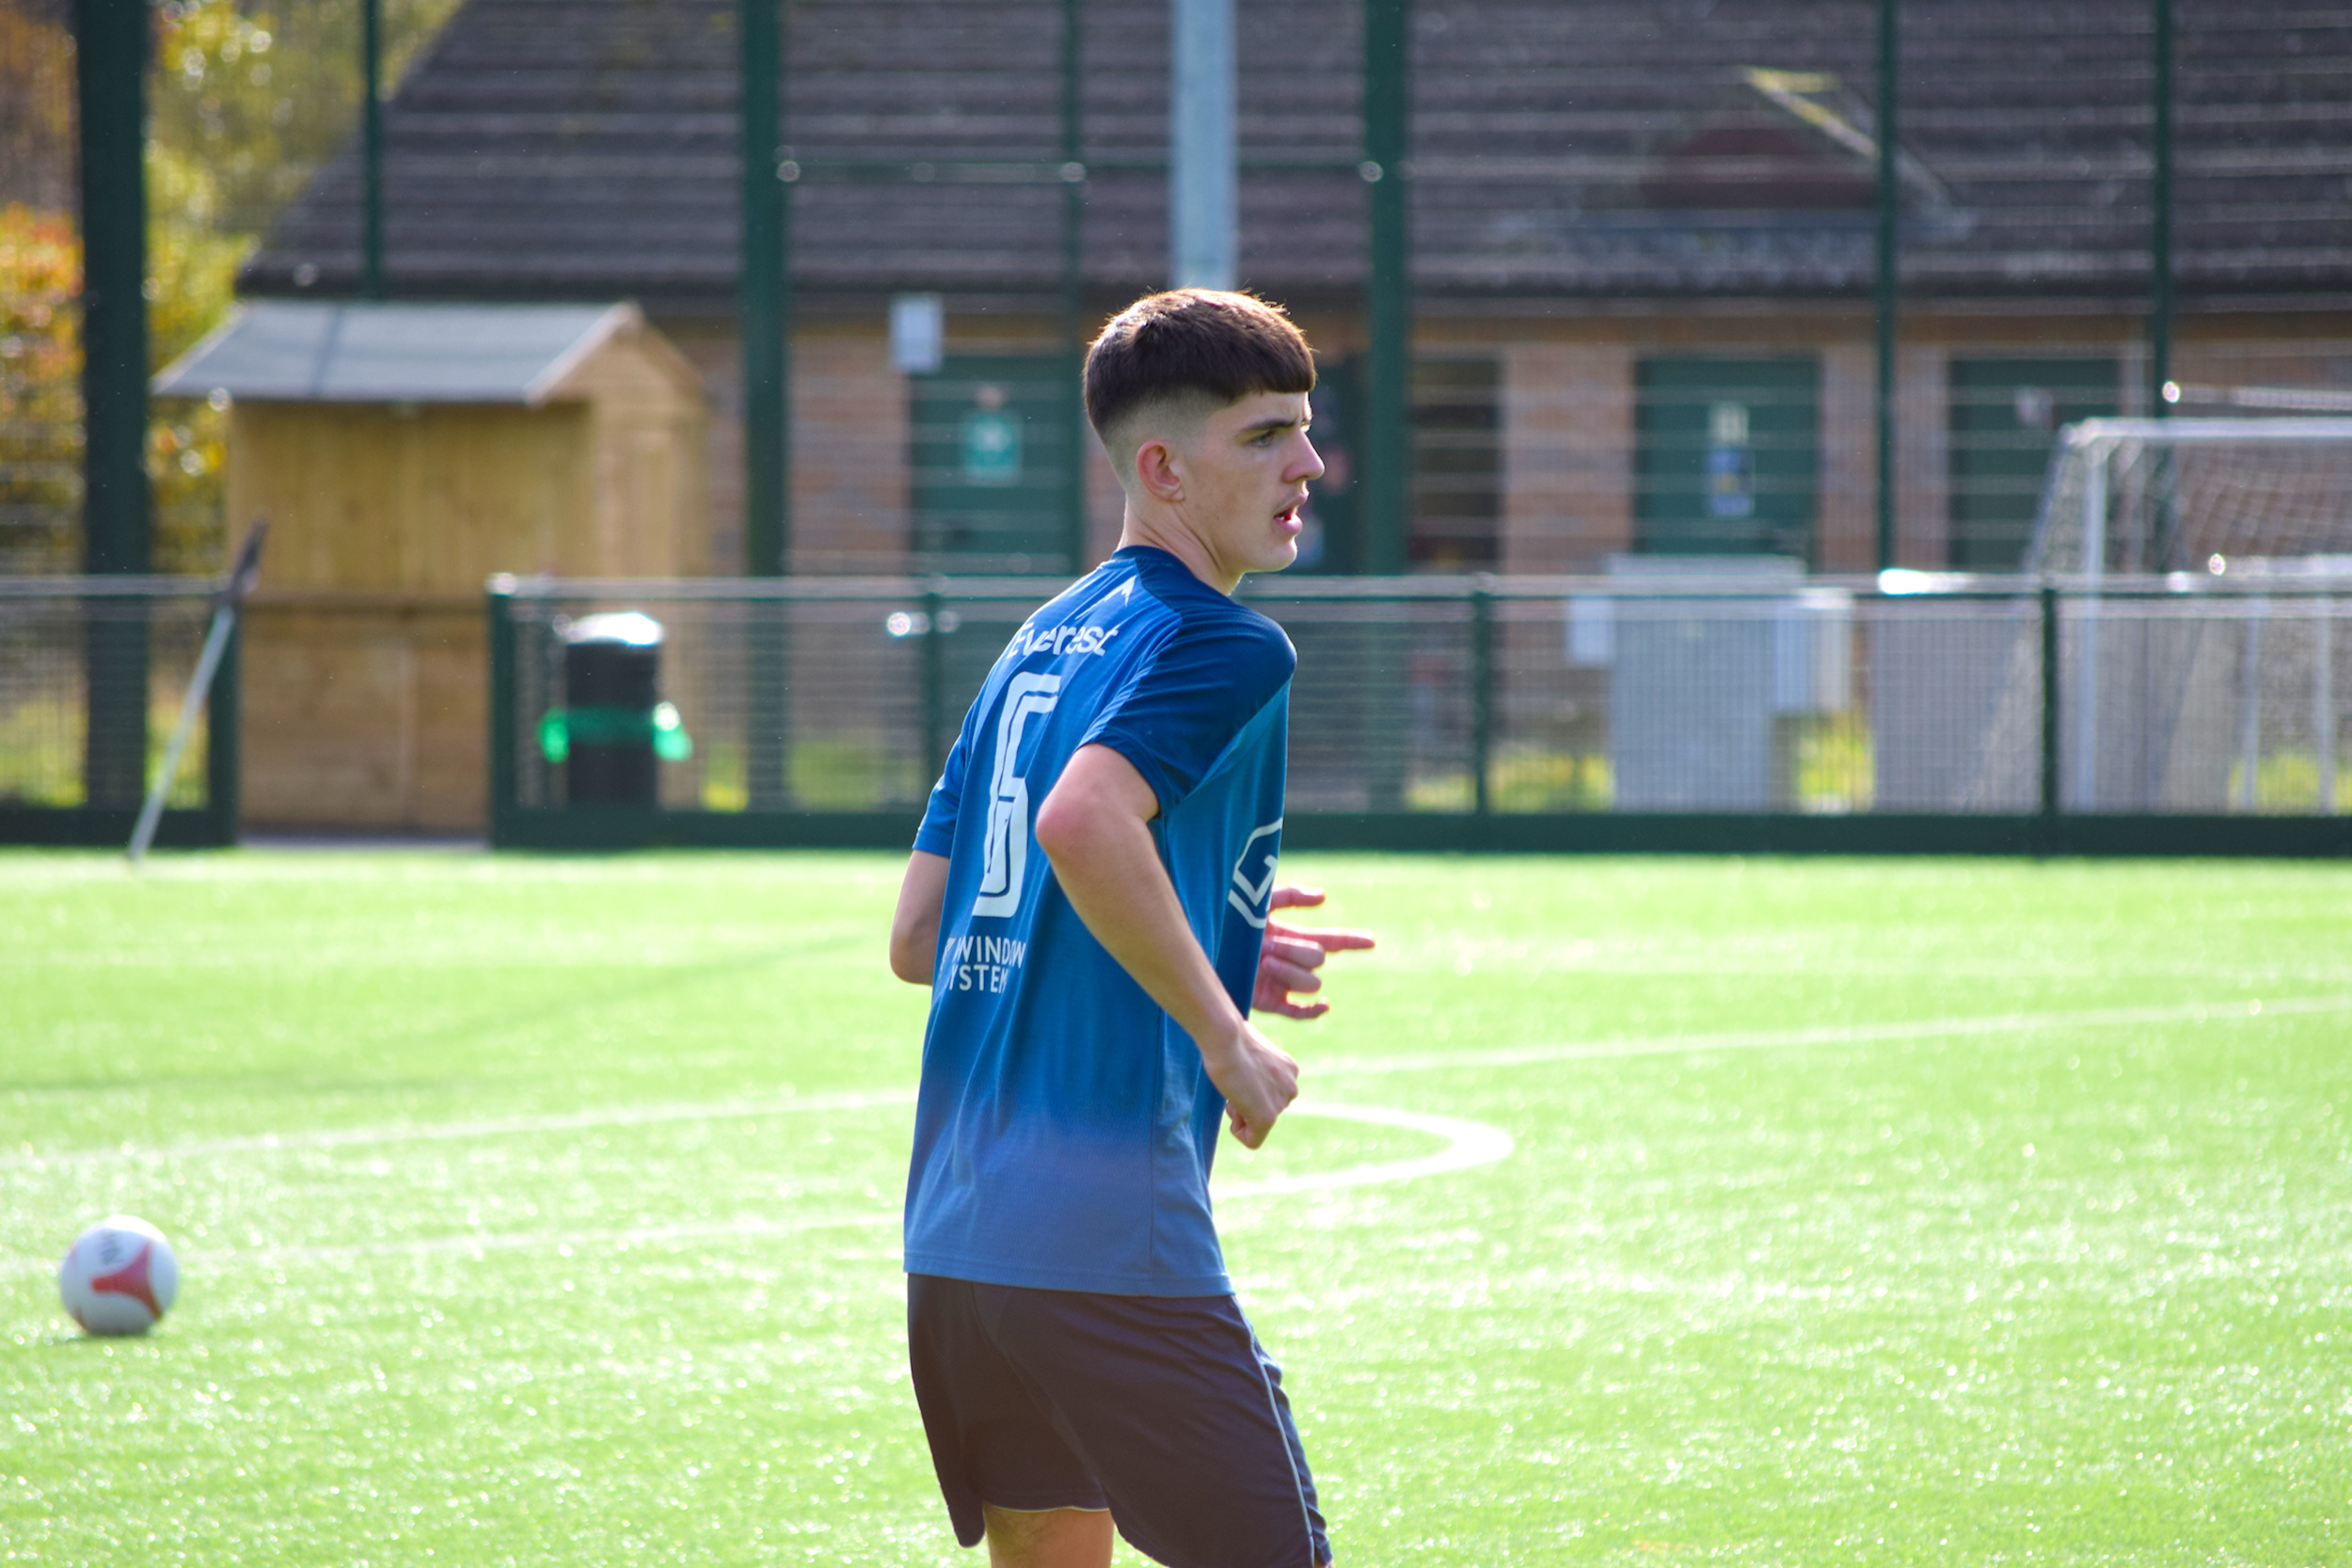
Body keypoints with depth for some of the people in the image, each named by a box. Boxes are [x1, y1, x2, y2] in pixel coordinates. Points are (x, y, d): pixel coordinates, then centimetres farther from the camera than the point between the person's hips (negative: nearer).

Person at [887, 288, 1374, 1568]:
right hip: (1111, 1235, -9)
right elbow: (1083, 821, -26)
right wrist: (1225, 1034, -16)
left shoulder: (1038, 644, 20)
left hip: (951, 1231, 9)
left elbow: (917, 938, 21)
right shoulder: (1221, 644, -7)